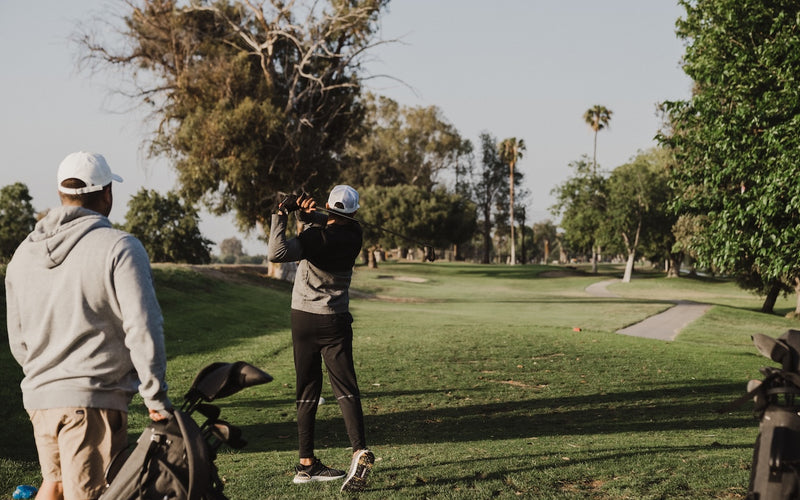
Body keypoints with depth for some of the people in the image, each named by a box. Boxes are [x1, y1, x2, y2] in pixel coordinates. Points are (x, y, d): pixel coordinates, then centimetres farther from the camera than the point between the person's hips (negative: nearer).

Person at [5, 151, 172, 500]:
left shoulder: (23, 253, 11)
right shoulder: (120, 248, -10)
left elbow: (17, 339, 17)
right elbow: (143, 328, -15)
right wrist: (156, 398, -9)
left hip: (38, 396, 6)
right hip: (95, 399, -6)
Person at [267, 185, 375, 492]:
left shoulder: (316, 236, -16)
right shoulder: (354, 234, -2)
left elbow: (276, 253, -30)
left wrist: (282, 214, -21)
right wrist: (308, 214, -1)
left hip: (304, 319, -1)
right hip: (335, 322, 2)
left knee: (307, 392, 7)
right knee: (345, 389, -2)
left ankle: (306, 464, 9)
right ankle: (359, 450, -24)